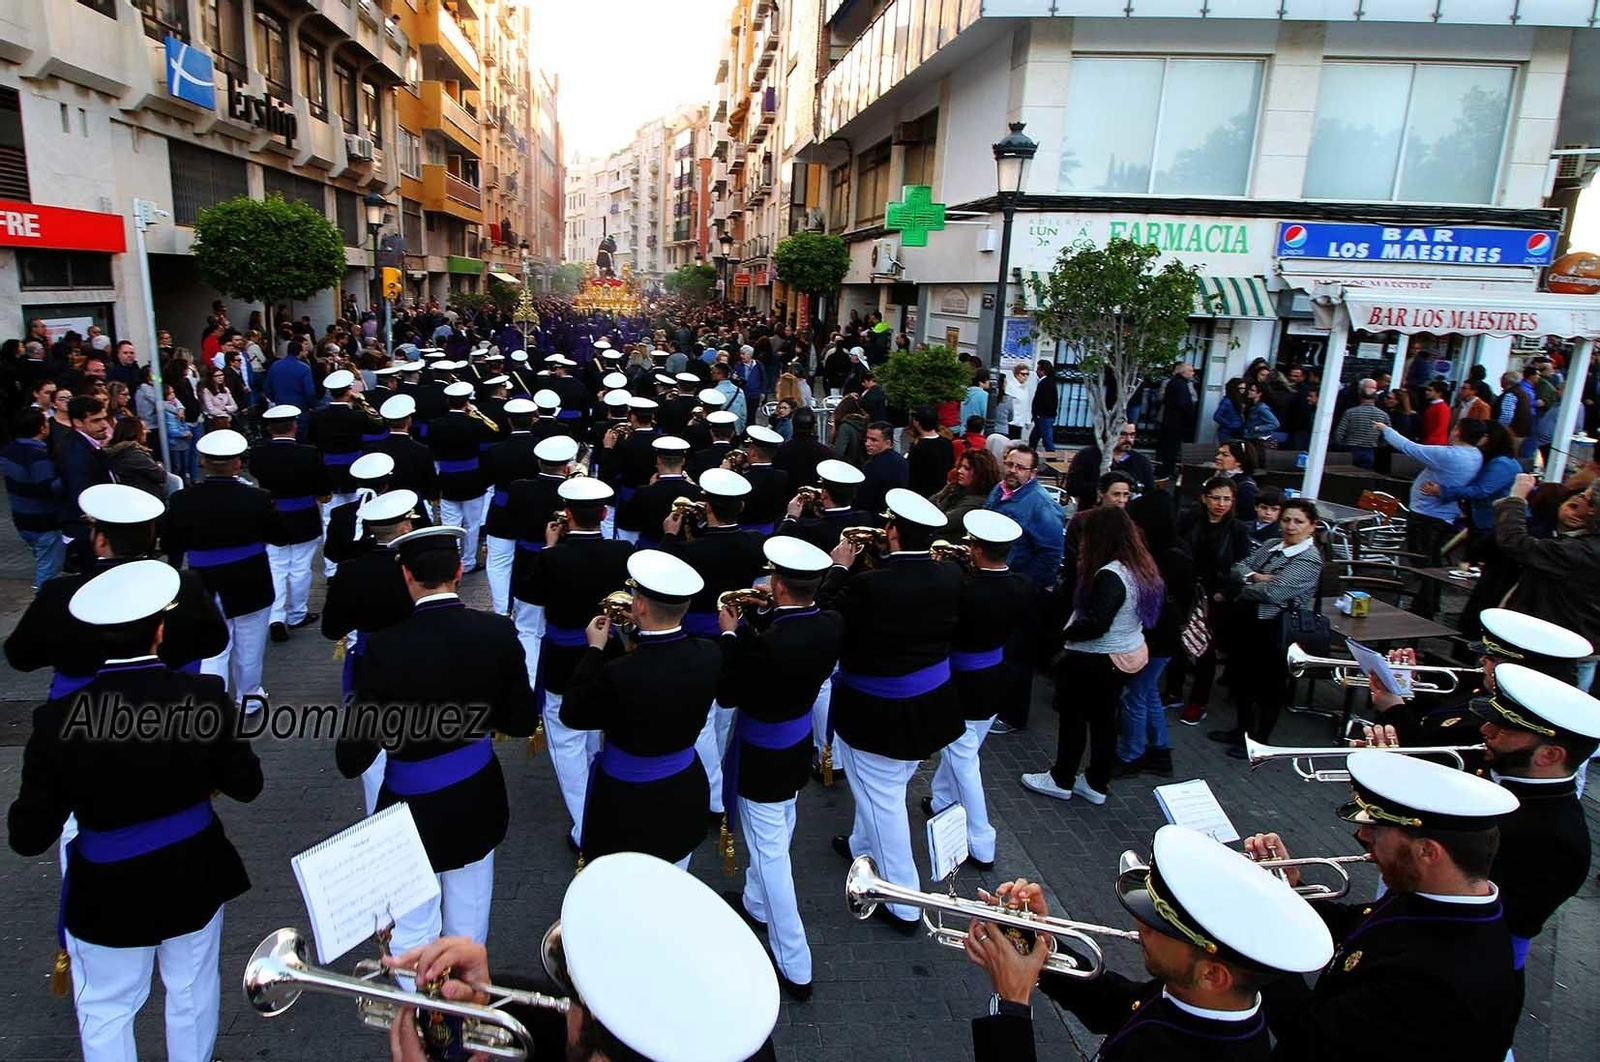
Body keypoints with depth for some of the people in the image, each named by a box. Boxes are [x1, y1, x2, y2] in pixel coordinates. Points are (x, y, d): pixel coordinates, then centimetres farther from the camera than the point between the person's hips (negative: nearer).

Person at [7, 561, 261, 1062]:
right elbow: (245, 785, -10)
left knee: (106, 1013, 22)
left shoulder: (59, 720, -24)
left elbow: (28, 838, -15)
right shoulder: (205, 697, -22)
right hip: (194, 877, 1)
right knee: (192, 993, 24)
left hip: (110, 893, -1)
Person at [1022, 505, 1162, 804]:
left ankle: (1061, 780, 23)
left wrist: (1065, 634, -13)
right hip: (1127, 655, 9)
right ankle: (1097, 784, 29)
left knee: (1074, 717, 8)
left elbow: (1096, 624, -29)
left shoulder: (1110, 575, -26)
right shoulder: (1139, 567, 4)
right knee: (1103, 718, 17)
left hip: (1096, 661, -9)